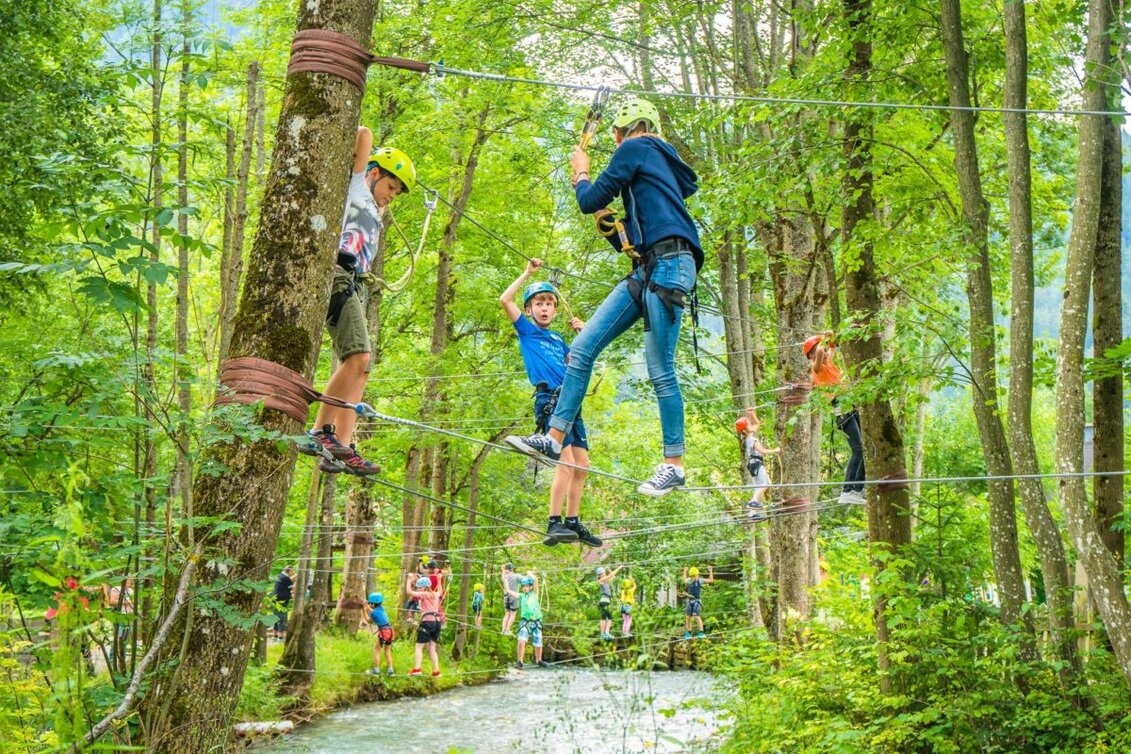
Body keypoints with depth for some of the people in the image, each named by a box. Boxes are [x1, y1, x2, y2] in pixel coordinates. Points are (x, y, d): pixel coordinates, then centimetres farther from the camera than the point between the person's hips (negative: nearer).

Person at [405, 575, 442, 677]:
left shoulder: (424, 595, -4)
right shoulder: (435, 595, 15)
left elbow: (409, 591, -7)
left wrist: (409, 580, 6)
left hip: (427, 621, -7)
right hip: (437, 621, 7)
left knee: (419, 646, -2)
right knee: (432, 648, 12)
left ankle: (417, 668, -14)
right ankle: (436, 671, 8)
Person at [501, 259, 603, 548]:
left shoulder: (558, 339, 25)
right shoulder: (527, 330, 10)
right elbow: (504, 299, -1)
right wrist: (527, 272, 4)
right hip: (549, 400, -7)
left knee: (581, 466, 7)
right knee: (566, 463, -20)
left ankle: (572, 522, 16)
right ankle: (554, 525, -21)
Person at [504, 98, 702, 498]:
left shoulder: (634, 148, 1)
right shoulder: (658, 163, 28)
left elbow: (591, 200, 0)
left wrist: (581, 173, 18)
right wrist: (606, 220, 28)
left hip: (669, 265, -10)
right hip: (648, 270, 10)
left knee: (660, 371, -7)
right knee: (582, 348, 2)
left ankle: (674, 466, 0)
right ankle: (554, 438, 1)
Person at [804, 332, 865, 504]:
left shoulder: (828, 362, 19)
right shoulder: (817, 368, -4)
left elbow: (832, 348, 36)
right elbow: (820, 351, -23)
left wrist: (831, 338, 18)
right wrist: (823, 339, -7)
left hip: (853, 407, 9)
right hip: (842, 410, -9)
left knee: (865, 449, 10)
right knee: (858, 450, -18)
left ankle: (858, 489, 15)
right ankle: (847, 492, -22)